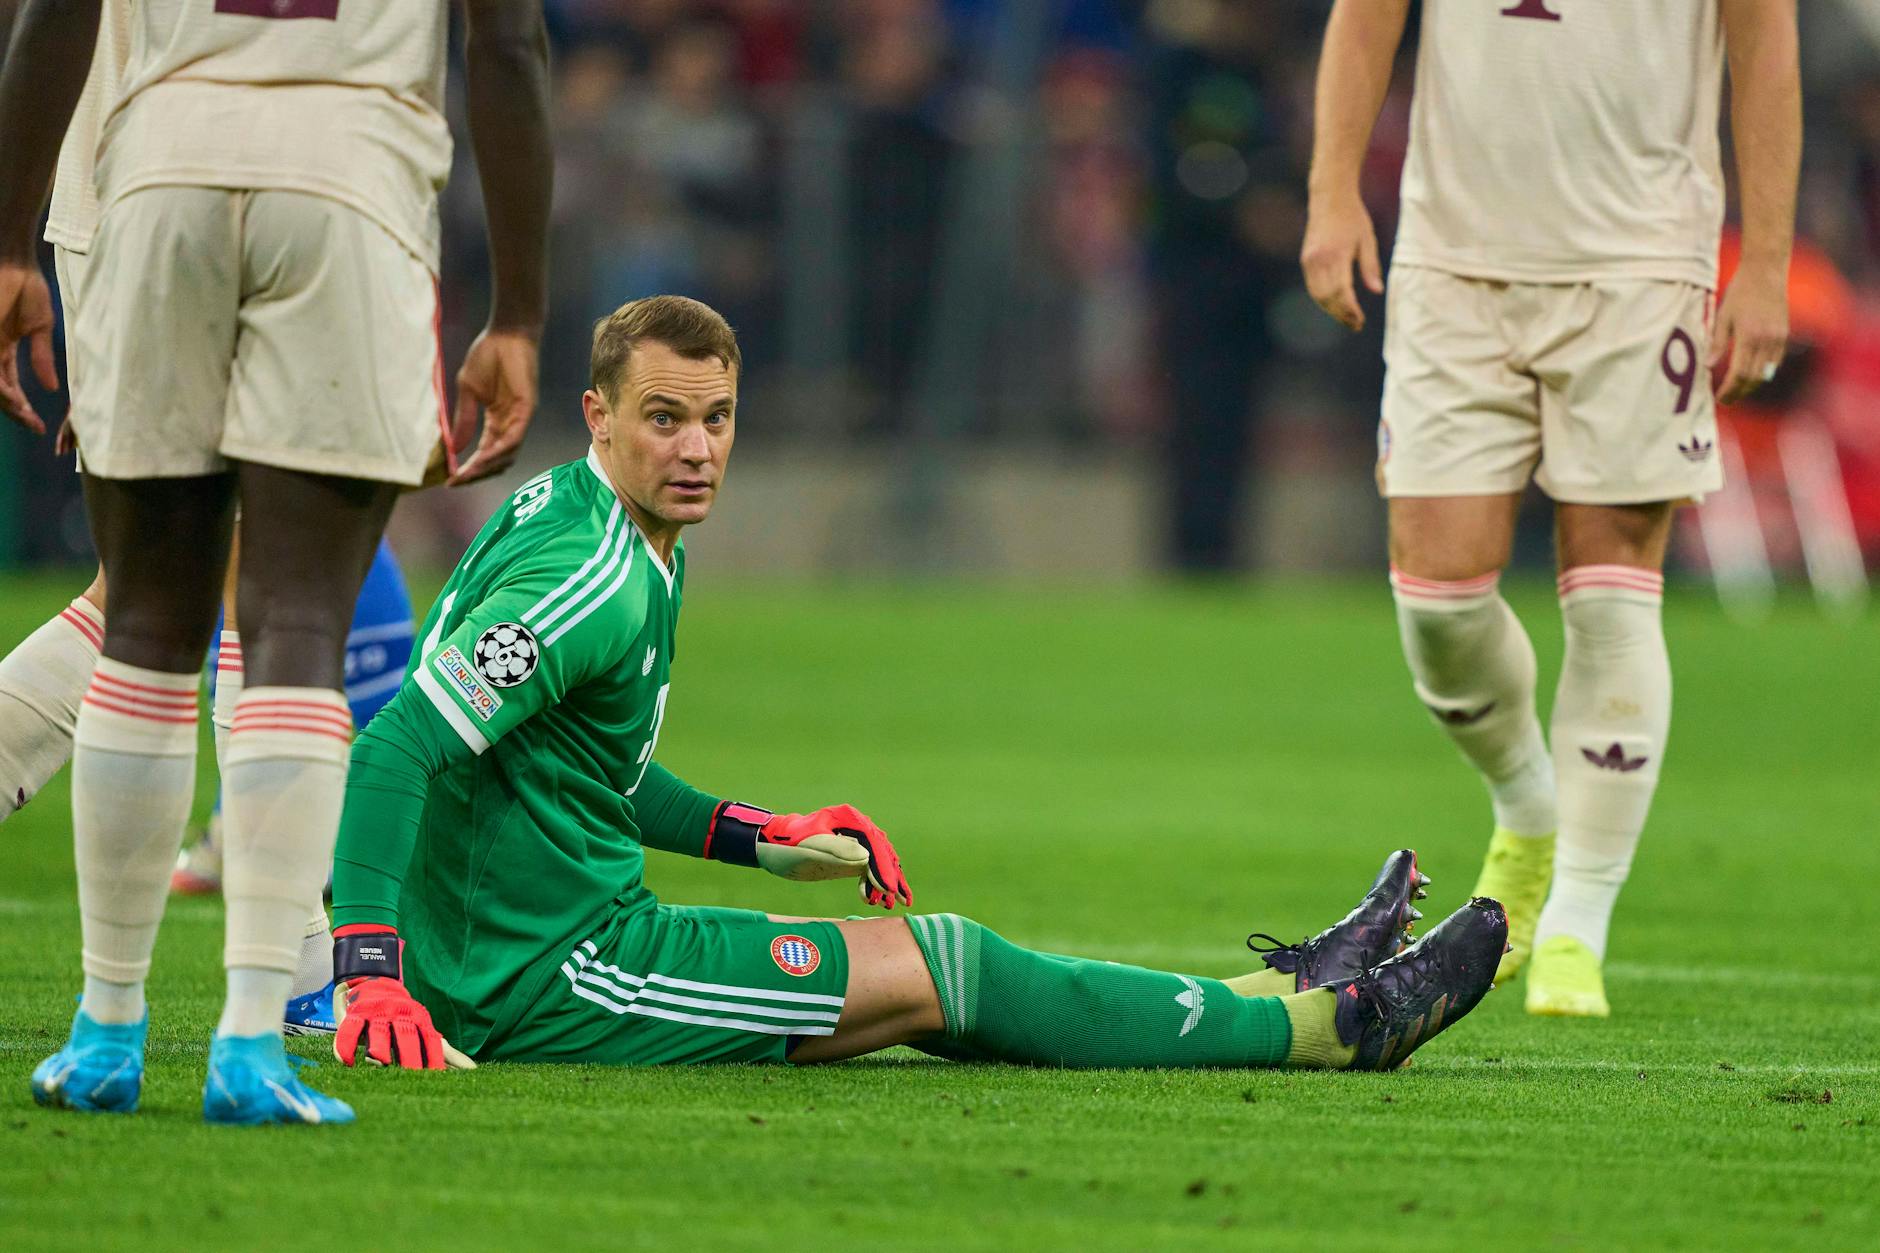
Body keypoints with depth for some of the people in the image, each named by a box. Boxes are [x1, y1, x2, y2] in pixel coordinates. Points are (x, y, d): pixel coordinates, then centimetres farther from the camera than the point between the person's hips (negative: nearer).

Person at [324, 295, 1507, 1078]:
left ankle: (1281, 995, 24)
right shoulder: (593, 579, -21)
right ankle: (1335, 1022, 4)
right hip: (553, 981, -10)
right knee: (943, 970, -4)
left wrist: (758, 837, 23)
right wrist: (370, 973, -36)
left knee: (944, 983, 15)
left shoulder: (584, 528, 12)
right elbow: (400, 746, -29)